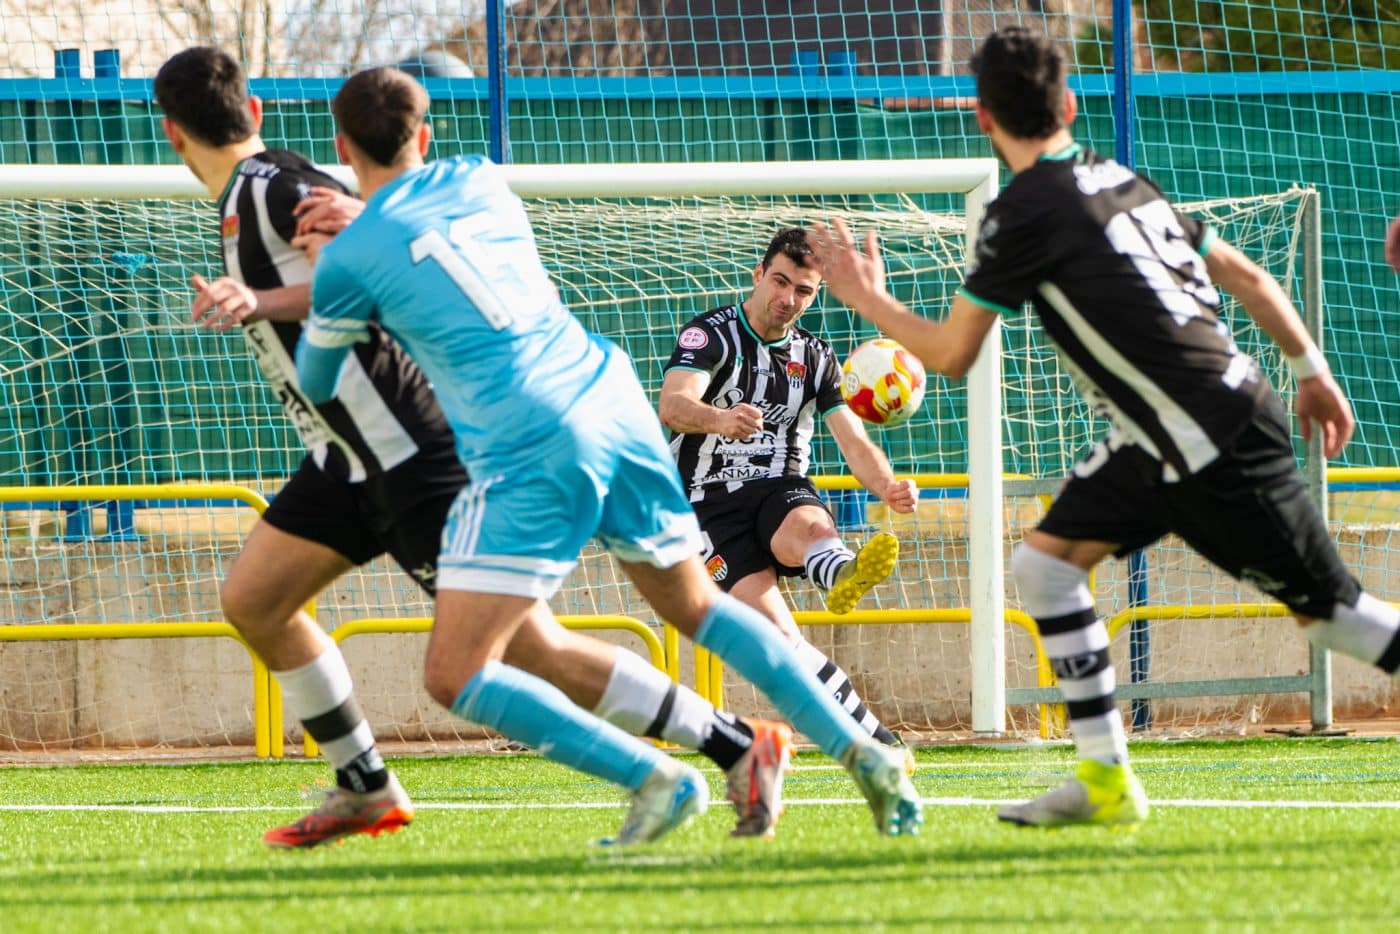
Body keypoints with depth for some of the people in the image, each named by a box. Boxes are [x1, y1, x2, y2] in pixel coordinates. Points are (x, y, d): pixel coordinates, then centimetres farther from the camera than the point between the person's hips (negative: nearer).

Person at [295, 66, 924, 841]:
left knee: (454, 678, -5)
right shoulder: (479, 182, 14)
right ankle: (863, 756, 18)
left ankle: (655, 778, -15)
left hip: (530, 453, -7)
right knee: (696, 605, 24)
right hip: (613, 401, 7)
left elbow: (317, 384, 17)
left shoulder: (350, 258, 0)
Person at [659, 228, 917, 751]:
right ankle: (871, 737, -28)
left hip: (781, 488, 2)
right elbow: (672, 405, -22)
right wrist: (721, 419, -46)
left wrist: (888, 487, -19)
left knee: (807, 525, -38)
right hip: (711, 501, -2)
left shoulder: (816, 358, 12)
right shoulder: (711, 335, -3)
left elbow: (854, 442, 4)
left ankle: (848, 578, -73)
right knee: (778, 636, -24)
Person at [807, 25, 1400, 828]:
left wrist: (868, 299, 10)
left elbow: (952, 354, -6)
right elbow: (1246, 276, 14)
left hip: (1218, 445, -9)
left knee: (1325, 608, -2)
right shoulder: (1122, 179, 11)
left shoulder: (1024, 213, -13)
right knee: (1047, 561, 9)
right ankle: (1106, 782, 8)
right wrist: (1313, 370, 23)